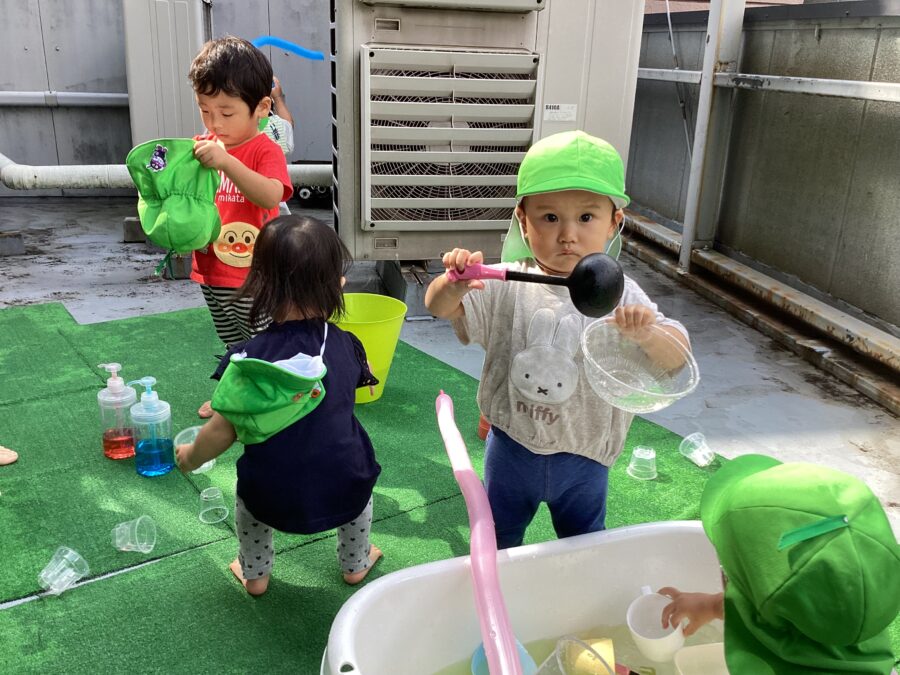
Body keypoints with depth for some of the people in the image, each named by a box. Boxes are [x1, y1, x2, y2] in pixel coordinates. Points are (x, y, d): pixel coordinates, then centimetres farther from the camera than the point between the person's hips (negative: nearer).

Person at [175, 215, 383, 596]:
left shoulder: (248, 359, -16)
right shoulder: (345, 346, -9)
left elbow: (223, 431, -10)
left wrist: (191, 456, 12)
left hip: (274, 500, 0)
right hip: (345, 491, 1)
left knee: (248, 488, 32)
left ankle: (254, 575, 46)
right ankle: (355, 564, 47)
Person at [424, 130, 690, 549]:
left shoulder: (619, 295, -16)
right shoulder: (507, 284, -15)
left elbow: (677, 359, -20)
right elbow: (440, 308, -14)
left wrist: (647, 334, -42)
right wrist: (454, 284, -38)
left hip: (582, 455, 0)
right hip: (511, 446, 1)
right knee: (496, 541, 26)